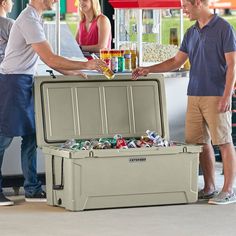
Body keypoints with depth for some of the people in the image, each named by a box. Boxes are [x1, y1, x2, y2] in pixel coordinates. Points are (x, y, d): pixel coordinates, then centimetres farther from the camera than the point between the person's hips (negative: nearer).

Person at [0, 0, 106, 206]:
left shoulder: (35, 19, 14)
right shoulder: (29, 21, -18)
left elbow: (46, 57, 20)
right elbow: (50, 59, -21)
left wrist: (70, 72, 13)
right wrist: (86, 65, -16)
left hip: (25, 81, 10)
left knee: (30, 135, 9)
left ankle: (32, 189, 13)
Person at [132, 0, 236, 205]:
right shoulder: (191, 33, 15)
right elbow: (177, 61, 21)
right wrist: (148, 70, 13)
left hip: (216, 96, -7)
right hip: (194, 96, 7)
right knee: (198, 141, 6)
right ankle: (209, 188, 15)